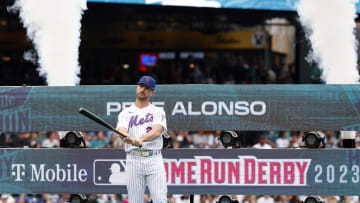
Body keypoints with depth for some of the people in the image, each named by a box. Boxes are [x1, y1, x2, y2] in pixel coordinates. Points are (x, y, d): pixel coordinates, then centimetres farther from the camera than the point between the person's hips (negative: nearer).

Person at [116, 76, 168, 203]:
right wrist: (127, 138, -31)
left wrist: (141, 139, -29)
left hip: (154, 160, -1)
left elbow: (157, 131, -8)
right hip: (133, 160, 1)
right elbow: (121, 130, -6)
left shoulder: (158, 112, 10)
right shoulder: (126, 113, 14)